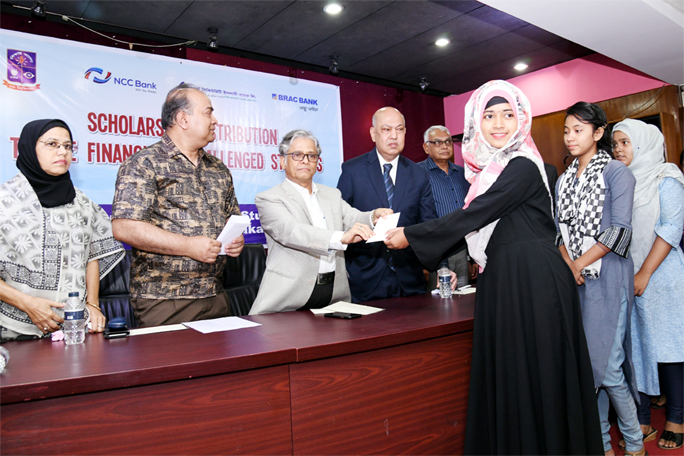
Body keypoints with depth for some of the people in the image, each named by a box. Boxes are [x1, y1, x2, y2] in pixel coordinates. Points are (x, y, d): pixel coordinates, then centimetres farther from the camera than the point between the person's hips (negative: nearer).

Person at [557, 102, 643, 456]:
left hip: (606, 275, -5)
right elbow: (560, 229, 10)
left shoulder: (616, 172, -4)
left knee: (605, 364, -6)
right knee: (583, 362, 8)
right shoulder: (564, 180, 14)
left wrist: (582, 263, -13)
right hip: (573, 278, 6)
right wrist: (568, 265, -6)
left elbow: (619, 230, -12)